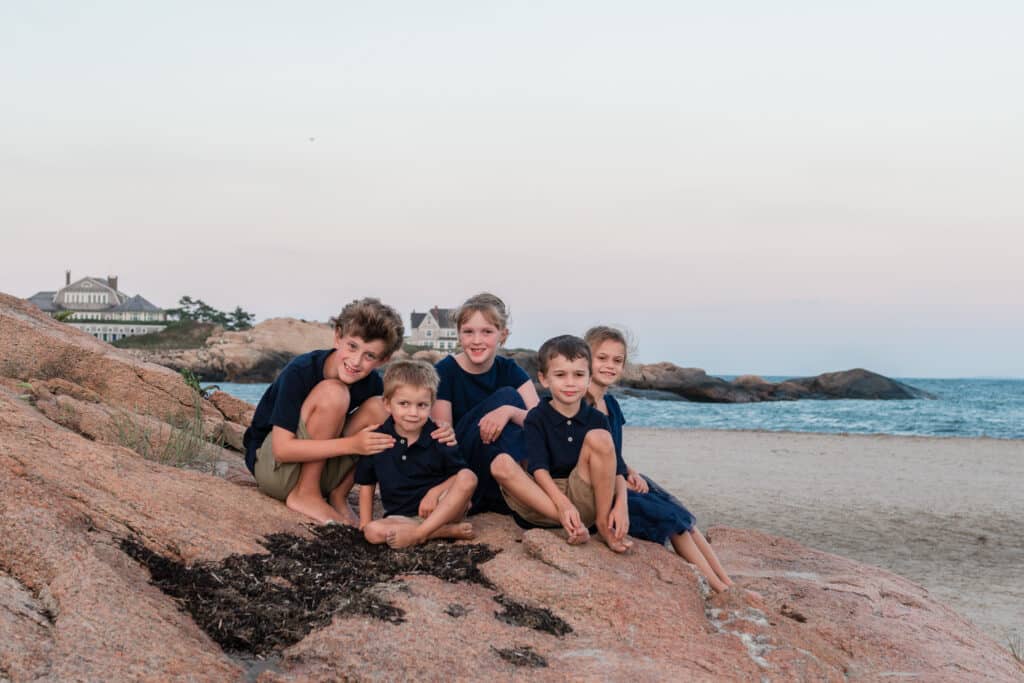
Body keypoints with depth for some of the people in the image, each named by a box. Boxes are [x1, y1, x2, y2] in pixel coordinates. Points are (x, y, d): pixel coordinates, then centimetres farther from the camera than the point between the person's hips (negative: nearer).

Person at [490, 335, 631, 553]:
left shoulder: (597, 420, 6)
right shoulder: (536, 418, 1)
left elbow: (617, 470, -1)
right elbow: (539, 468, -11)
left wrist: (621, 506, -20)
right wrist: (562, 504, -27)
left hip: (583, 499, 0)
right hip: (543, 497, 0)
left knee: (599, 437, -19)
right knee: (501, 464, -27)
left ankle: (604, 524, -15)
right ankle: (575, 526, -31)